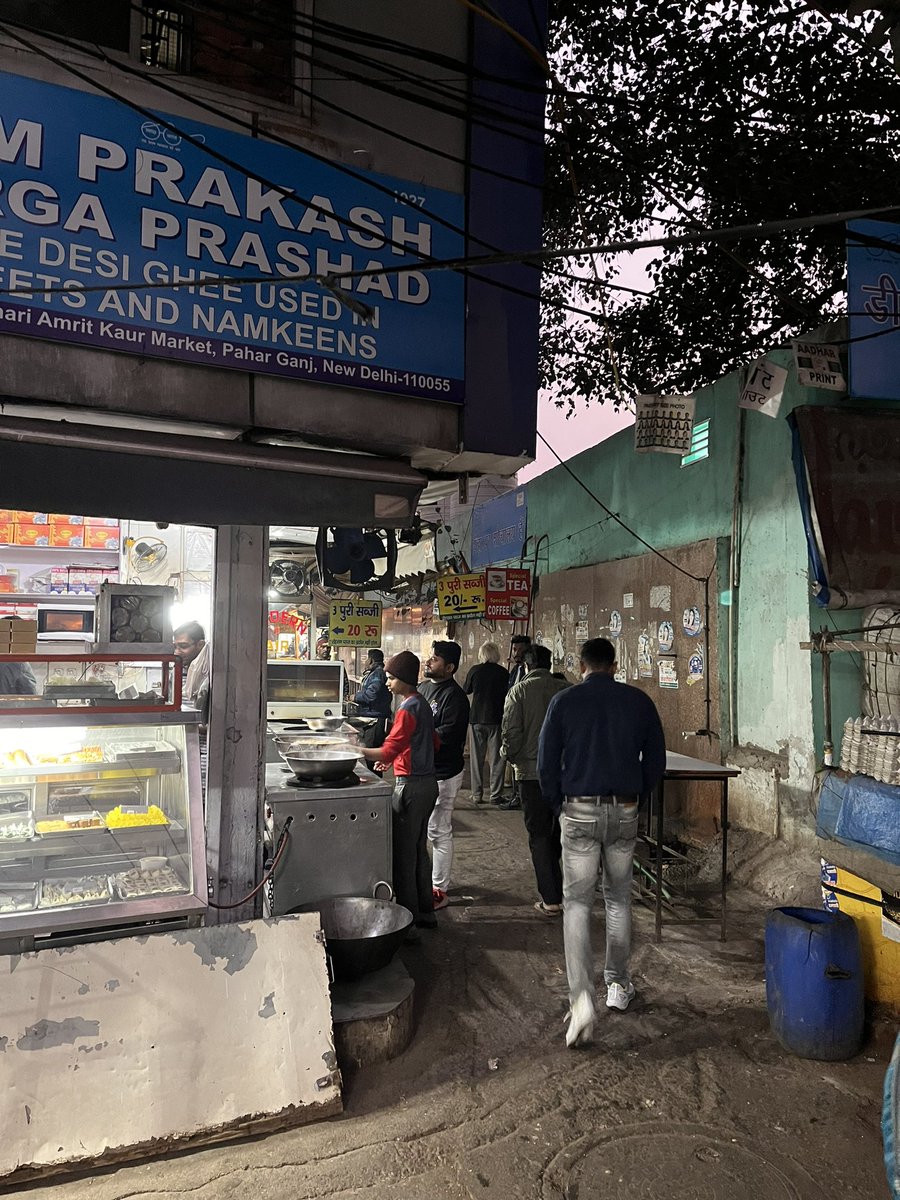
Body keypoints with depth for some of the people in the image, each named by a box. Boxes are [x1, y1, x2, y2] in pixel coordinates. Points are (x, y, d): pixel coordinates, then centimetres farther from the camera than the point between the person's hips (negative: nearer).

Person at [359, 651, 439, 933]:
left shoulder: (407, 710, -18)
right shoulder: (423, 704, 11)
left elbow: (388, 751, -24)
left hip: (411, 786, -10)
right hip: (427, 782, 10)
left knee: (403, 854, -2)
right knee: (419, 850, 18)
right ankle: (425, 913, 28)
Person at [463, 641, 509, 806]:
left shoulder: (475, 670, -3)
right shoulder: (503, 672, -5)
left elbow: (466, 691, 10)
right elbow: (507, 694, 3)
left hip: (476, 719, 1)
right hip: (496, 719, -1)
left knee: (476, 758, 9)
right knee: (496, 758, 6)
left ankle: (477, 794, 10)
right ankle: (495, 795, 6)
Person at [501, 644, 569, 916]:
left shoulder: (519, 691, -8)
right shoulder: (565, 690, -1)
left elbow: (510, 732, -12)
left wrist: (511, 756, 7)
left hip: (531, 771, -3)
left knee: (539, 835, 7)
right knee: (558, 833, 17)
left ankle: (551, 900, 8)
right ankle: (556, 890, 24)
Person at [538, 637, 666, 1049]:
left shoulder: (565, 701, -5)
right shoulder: (639, 701, 0)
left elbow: (546, 762, -4)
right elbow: (655, 761, 5)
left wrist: (558, 803, 10)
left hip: (580, 811, -2)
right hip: (624, 813, 3)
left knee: (577, 904, 4)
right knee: (619, 899, 19)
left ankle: (581, 999, -7)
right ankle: (619, 985, 32)